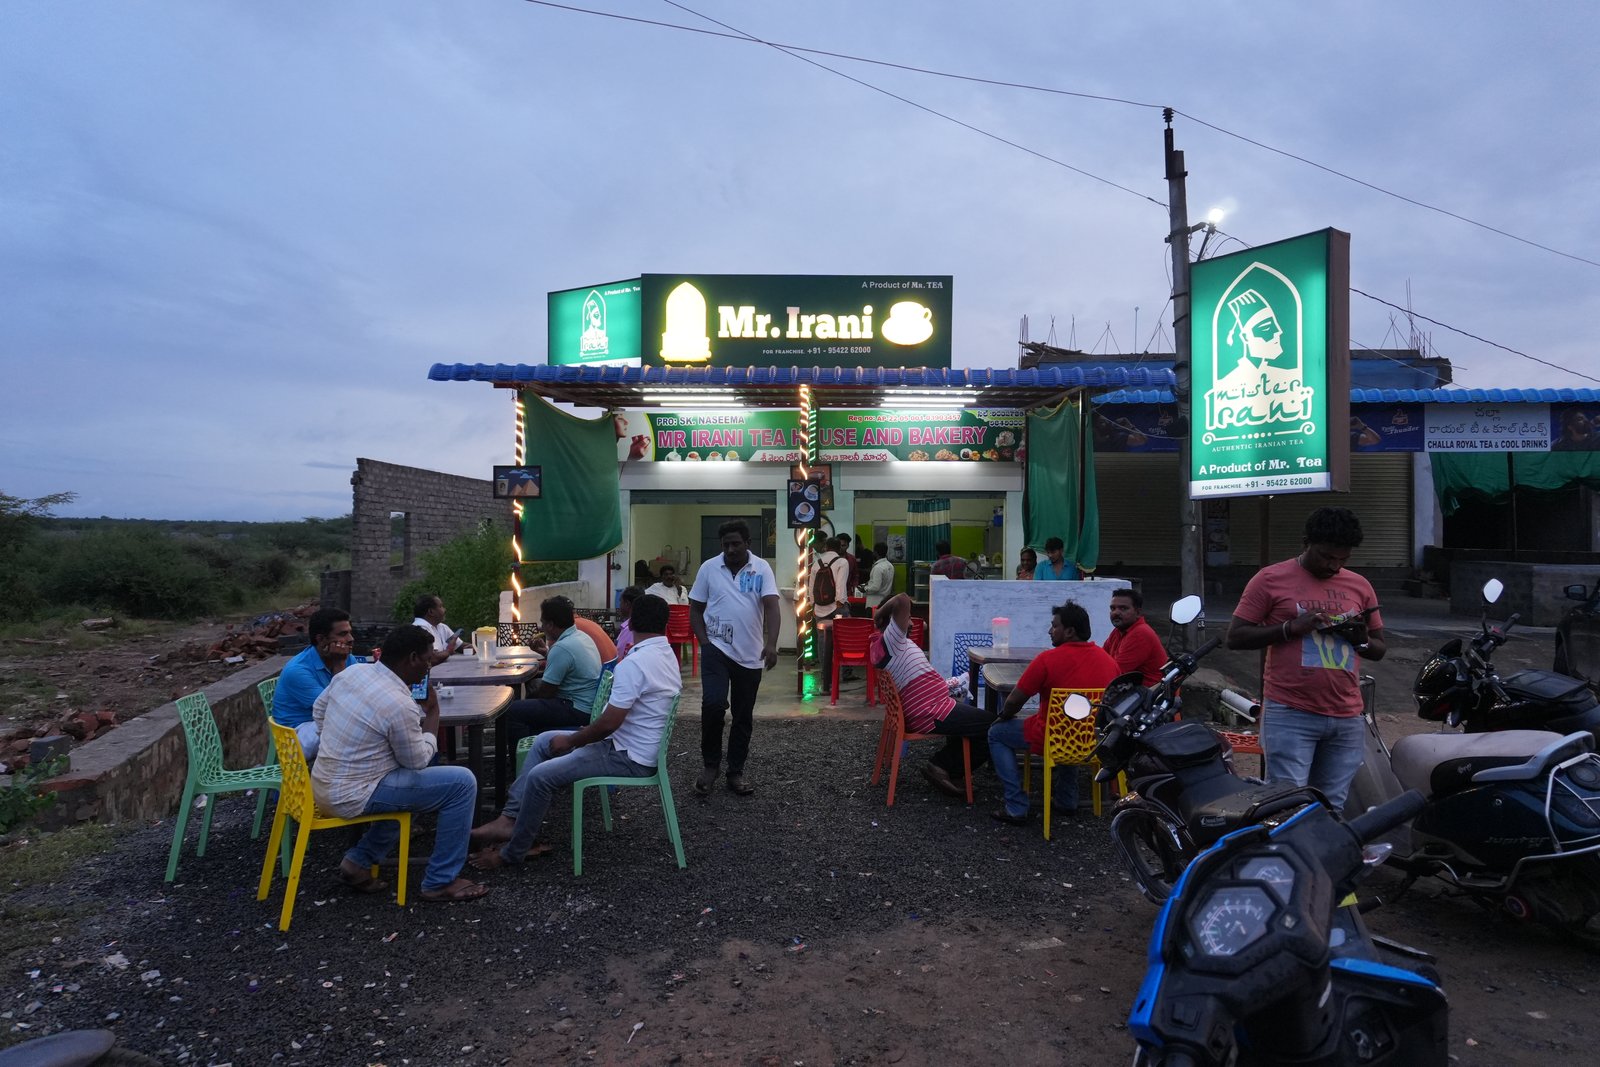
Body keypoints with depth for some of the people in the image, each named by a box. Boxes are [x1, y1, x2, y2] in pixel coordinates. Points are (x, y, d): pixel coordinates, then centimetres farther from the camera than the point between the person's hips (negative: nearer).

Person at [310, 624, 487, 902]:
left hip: (323, 786, 9)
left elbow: (318, 709, 17)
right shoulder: (400, 705, -24)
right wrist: (433, 713, 1)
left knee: (408, 782, 31)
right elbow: (417, 761, -10)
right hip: (352, 798, -9)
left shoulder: (352, 671, -1)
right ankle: (441, 882, 2)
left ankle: (360, 861, 22)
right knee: (462, 783, -7)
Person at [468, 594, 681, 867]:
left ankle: (513, 852, 5)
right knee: (543, 741, 13)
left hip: (631, 759, -10)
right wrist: (594, 729, 12)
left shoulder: (634, 663, -24)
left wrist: (570, 741, -8)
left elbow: (609, 724, -24)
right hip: (641, 746, 10)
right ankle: (510, 819, 12)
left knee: (540, 776, -13)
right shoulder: (667, 655, 6)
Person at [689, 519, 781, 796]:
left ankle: (736, 771, 25)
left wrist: (771, 643, -29)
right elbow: (695, 609, 6)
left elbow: (771, 607, -14)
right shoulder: (708, 568, 0)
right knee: (713, 704, -18)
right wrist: (704, 642, -7)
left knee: (743, 716, 10)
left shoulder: (762, 569, -4)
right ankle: (710, 765, 3)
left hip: (750, 654, 1)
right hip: (717, 648, -1)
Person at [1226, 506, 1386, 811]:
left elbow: (1380, 649, 22)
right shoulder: (1271, 579, 1)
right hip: (1290, 716, -4)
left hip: (1347, 719, 4)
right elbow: (1235, 637, -2)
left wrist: (1362, 640, -2)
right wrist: (1291, 628, -15)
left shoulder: (1360, 586, 15)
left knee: (1332, 809, 5)